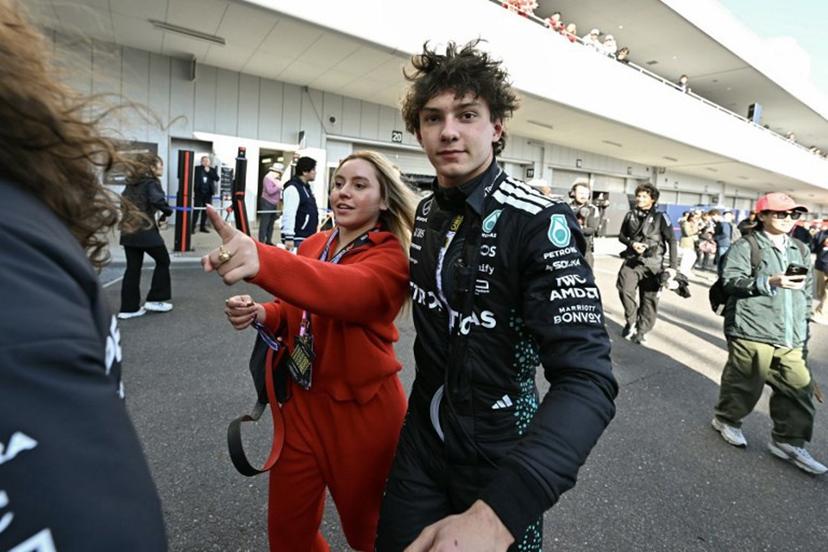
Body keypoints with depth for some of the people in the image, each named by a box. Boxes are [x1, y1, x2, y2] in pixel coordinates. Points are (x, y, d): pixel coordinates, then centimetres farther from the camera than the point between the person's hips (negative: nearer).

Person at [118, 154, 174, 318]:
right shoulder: (151, 182, -8)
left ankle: (129, 308, 11)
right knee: (163, 261, 11)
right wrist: (167, 211, -10)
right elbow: (157, 200, -26)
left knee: (133, 268, 9)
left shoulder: (132, 182, 15)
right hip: (145, 230, -7)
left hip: (128, 230, 7)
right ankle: (155, 300, 13)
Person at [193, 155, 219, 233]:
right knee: (196, 210, -5)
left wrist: (209, 171, -9)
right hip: (199, 193, -3)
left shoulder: (212, 170, 11)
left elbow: (217, 179, -1)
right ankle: (193, 227, -1)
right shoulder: (197, 169, 2)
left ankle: (203, 227, 14)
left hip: (208, 193, 3)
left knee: (205, 210, 6)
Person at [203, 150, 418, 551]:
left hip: (361, 410, -5)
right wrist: (262, 314, -11)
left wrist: (261, 260, -55)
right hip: (302, 399, 6)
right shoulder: (313, 244, 3)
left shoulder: (391, 257, -16)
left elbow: (349, 290, -39)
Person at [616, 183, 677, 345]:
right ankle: (631, 322, 3)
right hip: (632, 260, 2)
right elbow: (621, 236, 17)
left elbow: (672, 241, -2)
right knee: (625, 289, -19)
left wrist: (672, 266, -9)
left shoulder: (660, 217, -2)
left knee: (649, 298, 2)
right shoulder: (630, 215, 7)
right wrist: (632, 243, -6)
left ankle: (642, 331, 16)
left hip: (652, 263, -1)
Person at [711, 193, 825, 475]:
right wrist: (770, 282, -26)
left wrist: (804, 331, 17)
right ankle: (727, 420, 27)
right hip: (752, 333, -6)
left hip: (790, 337, 7)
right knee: (744, 383, 4)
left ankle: (788, 441, 19)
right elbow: (731, 280, -16)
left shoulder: (801, 251, 17)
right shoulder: (745, 246, -5)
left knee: (799, 388, 5)